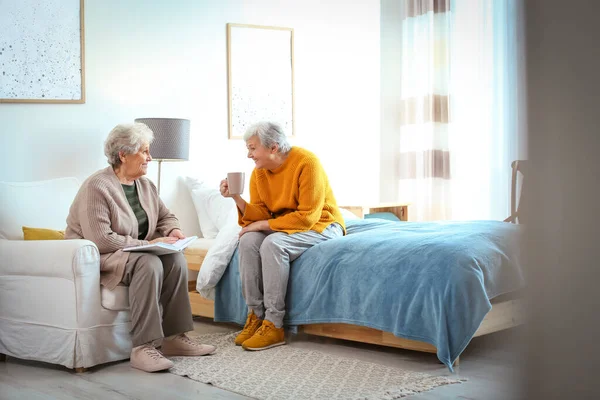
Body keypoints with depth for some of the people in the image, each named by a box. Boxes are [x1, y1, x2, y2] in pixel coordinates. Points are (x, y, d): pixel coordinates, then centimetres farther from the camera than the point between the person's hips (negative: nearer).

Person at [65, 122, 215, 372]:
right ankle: (142, 349, -34)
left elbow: (165, 216, 21)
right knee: (149, 263, -34)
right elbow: (100, 240, -26)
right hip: (98, 259, -8)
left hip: (134, 252, 8)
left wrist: (172, 230, -4)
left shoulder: (145, 185, 8)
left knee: (176, 259, -19)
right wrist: (146, 244, -24)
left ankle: (175, 337, -14)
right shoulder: (96, 187, -17)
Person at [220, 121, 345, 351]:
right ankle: (255, 315, -15)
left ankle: (274, 325, -27)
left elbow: (307, 217, -26)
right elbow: (259, 215, -3)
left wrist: (264, 224, -23)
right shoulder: (259, 173, -1)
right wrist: (236, 198, -20)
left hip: (321, 225, -6)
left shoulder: (306, 162, -22)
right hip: (283, 226, 7)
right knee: (248, 240, -21)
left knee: (273, 244, -32)